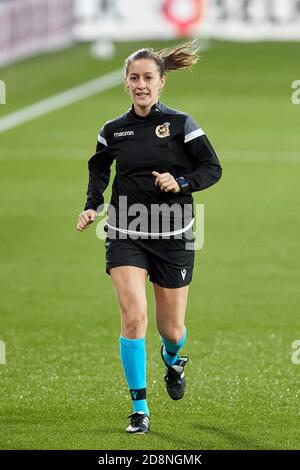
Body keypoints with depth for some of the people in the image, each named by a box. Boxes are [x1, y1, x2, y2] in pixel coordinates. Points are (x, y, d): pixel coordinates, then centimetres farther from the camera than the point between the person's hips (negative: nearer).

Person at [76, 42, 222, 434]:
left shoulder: (180, 124, -4)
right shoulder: (113, 130, 3)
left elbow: (213, 168, -2)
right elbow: (99, 169, 19)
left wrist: (181, 182, -19)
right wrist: (92, 207, 4)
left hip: (173, 238, -1)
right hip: (126, 235, 1)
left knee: (172, 328, 9)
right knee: (133, 317, -17)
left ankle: (172, 358, 49)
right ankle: (140, 409, -8)